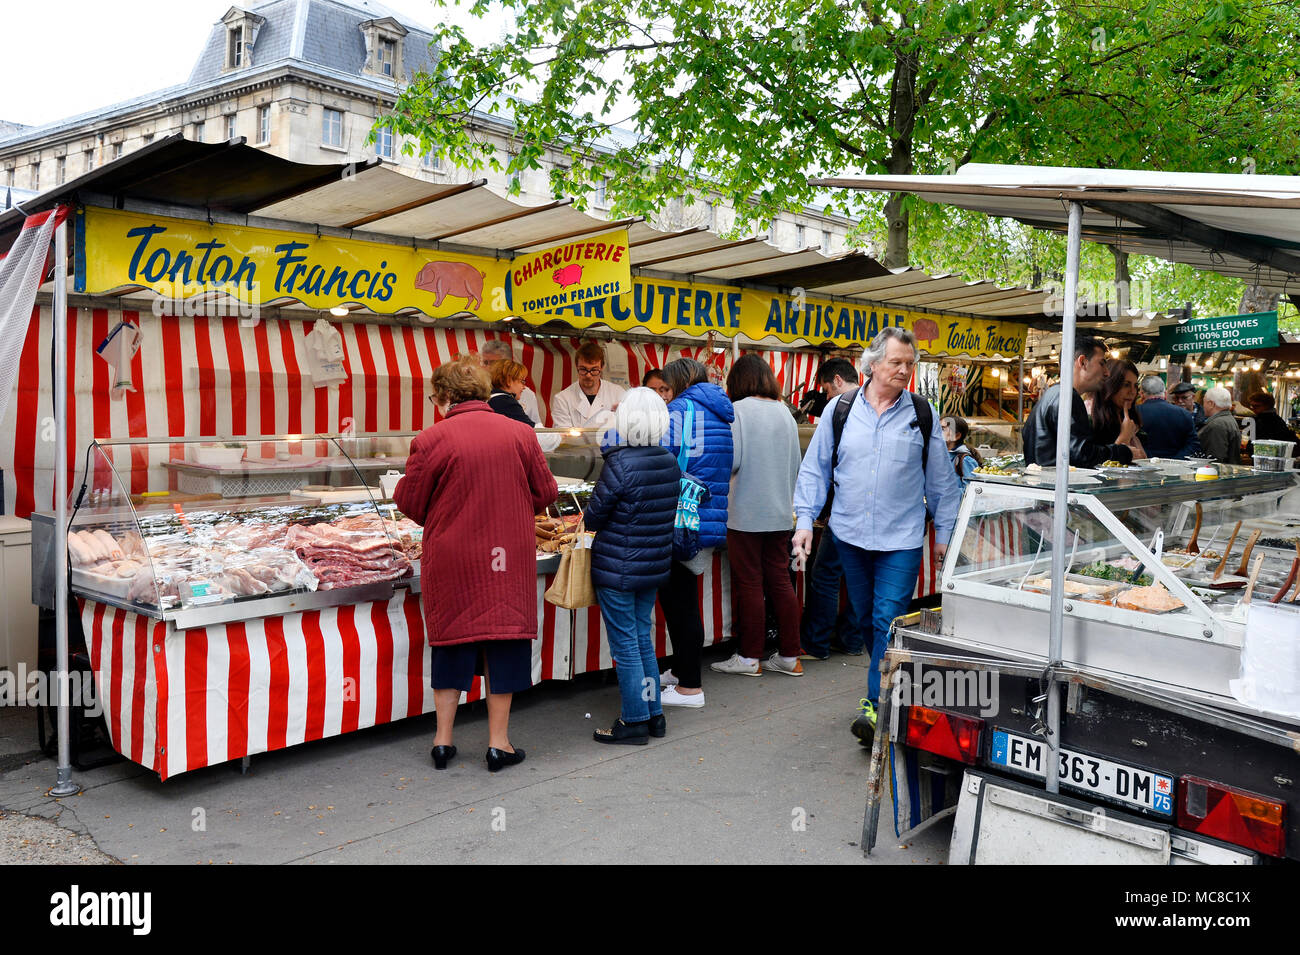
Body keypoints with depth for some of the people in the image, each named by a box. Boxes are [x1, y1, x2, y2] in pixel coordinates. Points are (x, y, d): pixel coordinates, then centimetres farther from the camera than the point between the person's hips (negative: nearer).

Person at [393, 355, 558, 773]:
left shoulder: (430, 440, -10)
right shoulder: (520, 434, -3)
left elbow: (409, 502, -3)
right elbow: (545, 493, 5)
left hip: (451, 560, -1)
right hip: (507, 558, 1)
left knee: (451, 642, 13)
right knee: (503, 636, 10)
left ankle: (443, 739, 22)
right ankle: (499, 742, 16)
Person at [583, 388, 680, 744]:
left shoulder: (620, 463, -19)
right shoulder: (670, 462, 2)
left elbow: (593, 518, -12)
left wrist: (591, 516, 9)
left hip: (617, 569, -7)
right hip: (654, 566, 7)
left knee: (624, 644, 3)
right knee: (643, 638, 18)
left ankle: (634, 721, 11)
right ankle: (654, 714, 25)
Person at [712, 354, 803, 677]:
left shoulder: (737, 410, -9)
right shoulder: (784, 411, 10)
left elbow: (731, 460, -16)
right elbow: (796, 466, 15)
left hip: (746, 513, -6)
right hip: (779, 512, 6)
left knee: (749, 584, 1)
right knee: (780, 581, 10)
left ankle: (750, 658, 9)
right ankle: (790, 656, 14)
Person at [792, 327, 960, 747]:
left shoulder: (922, 414, 1)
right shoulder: (840, 409, 2)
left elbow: (941, 480, 8)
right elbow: (815, 469, 6)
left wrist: (944, 533, 8)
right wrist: (805, 520, -1)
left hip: (902, 538, -2)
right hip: (850, 534, 2)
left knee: (888, 620, -9)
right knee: (866, 617, 14)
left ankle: (877, 705, -6)